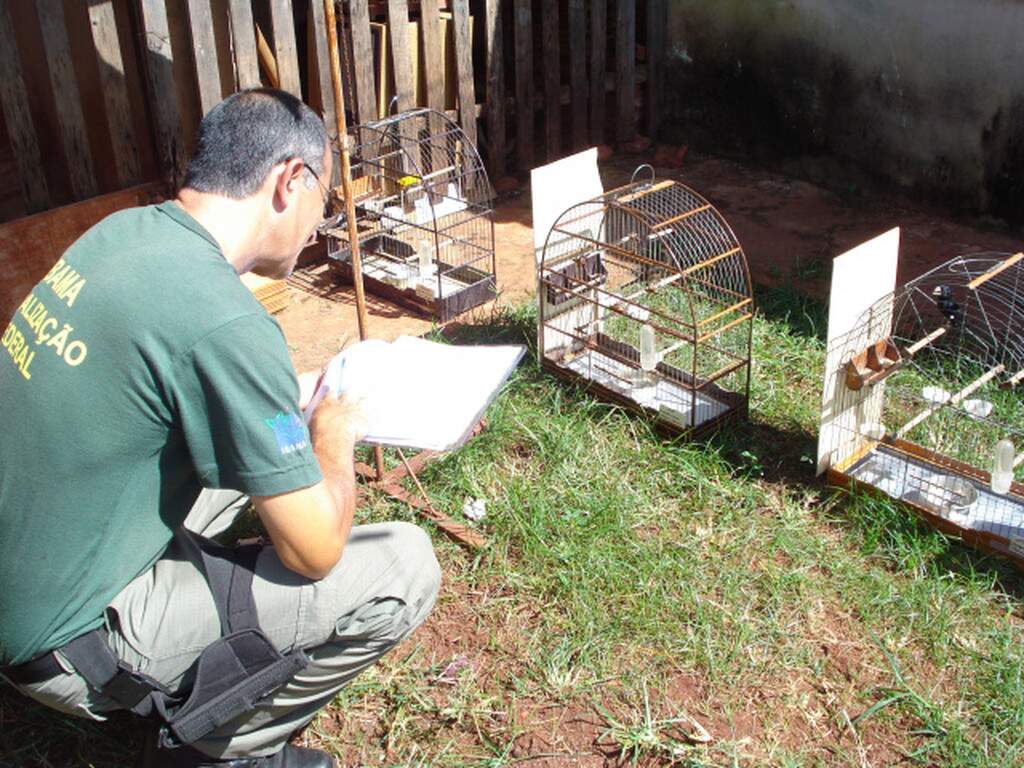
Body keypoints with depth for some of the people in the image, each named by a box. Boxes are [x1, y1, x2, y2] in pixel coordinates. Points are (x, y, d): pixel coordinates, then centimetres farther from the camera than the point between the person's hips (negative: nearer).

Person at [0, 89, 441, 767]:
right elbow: (315, 550, -20)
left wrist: (295, 409, 12)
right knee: (405, 568, -10)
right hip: (68, 648, -9)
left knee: (257, 438, 20)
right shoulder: (223, 319, -27)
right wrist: (334, 432, -2)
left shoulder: (124, 231, -1)